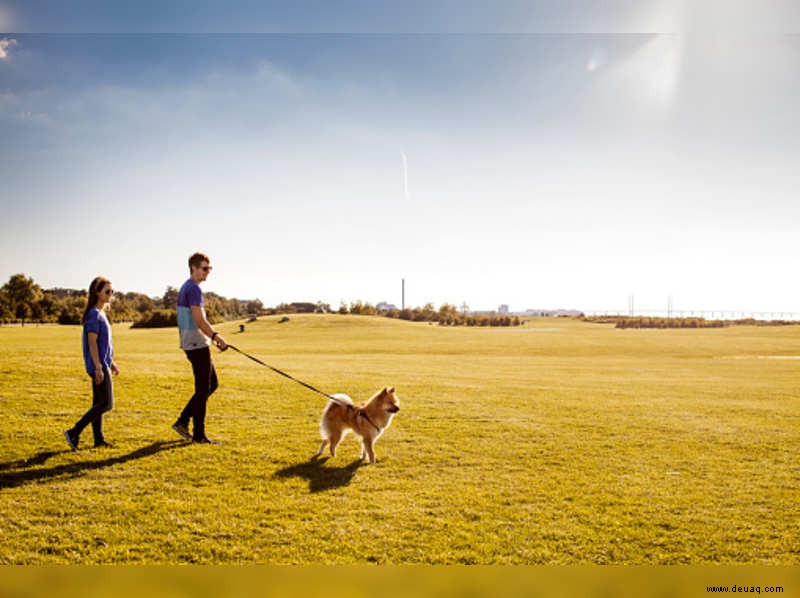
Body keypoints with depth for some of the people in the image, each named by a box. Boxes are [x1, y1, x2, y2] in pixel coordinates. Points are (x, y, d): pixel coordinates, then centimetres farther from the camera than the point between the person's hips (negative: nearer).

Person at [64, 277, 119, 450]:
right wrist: (99, 367, -22)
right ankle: (74, 432, -7)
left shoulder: (101, 313, 15)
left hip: (103, 364, 10)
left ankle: (98, 439, 18)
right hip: (98, 365, -10)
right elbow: (92, 342, -19)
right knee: (106, 404, -9)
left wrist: (111, 363, 23)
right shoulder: (94, 314, -14)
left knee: (99, 403, 12)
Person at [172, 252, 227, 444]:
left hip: (192, 344, 10)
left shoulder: (186, 288, 17)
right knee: (203, 389, -3)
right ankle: (199, 435, 4)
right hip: (197, 344, -10)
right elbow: (199, 321, -23)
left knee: (212, 384, 16)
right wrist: (216, 336, -24)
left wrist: (212, 337, 20)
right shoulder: (194, 288, -14)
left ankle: (183, 421, 18)